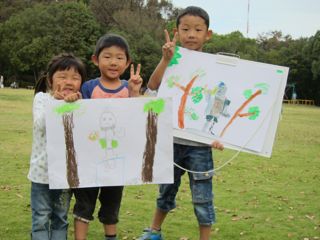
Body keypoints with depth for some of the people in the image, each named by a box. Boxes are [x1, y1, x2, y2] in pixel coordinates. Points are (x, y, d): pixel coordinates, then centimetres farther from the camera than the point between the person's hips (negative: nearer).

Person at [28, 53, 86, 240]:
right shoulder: (42, 98, -5)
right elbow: (41, 124, -21)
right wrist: (57, 102, -24)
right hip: (43, 169, -2)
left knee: (60, 218, 14)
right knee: (41, 219, 3)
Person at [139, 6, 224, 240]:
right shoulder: (172, 61, 0)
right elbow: (152, 87, -14)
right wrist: (166, 59, -21)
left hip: (199, 143, -2)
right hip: (171, 139, 2)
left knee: (202, 196, 2)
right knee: (166, 190, 20)